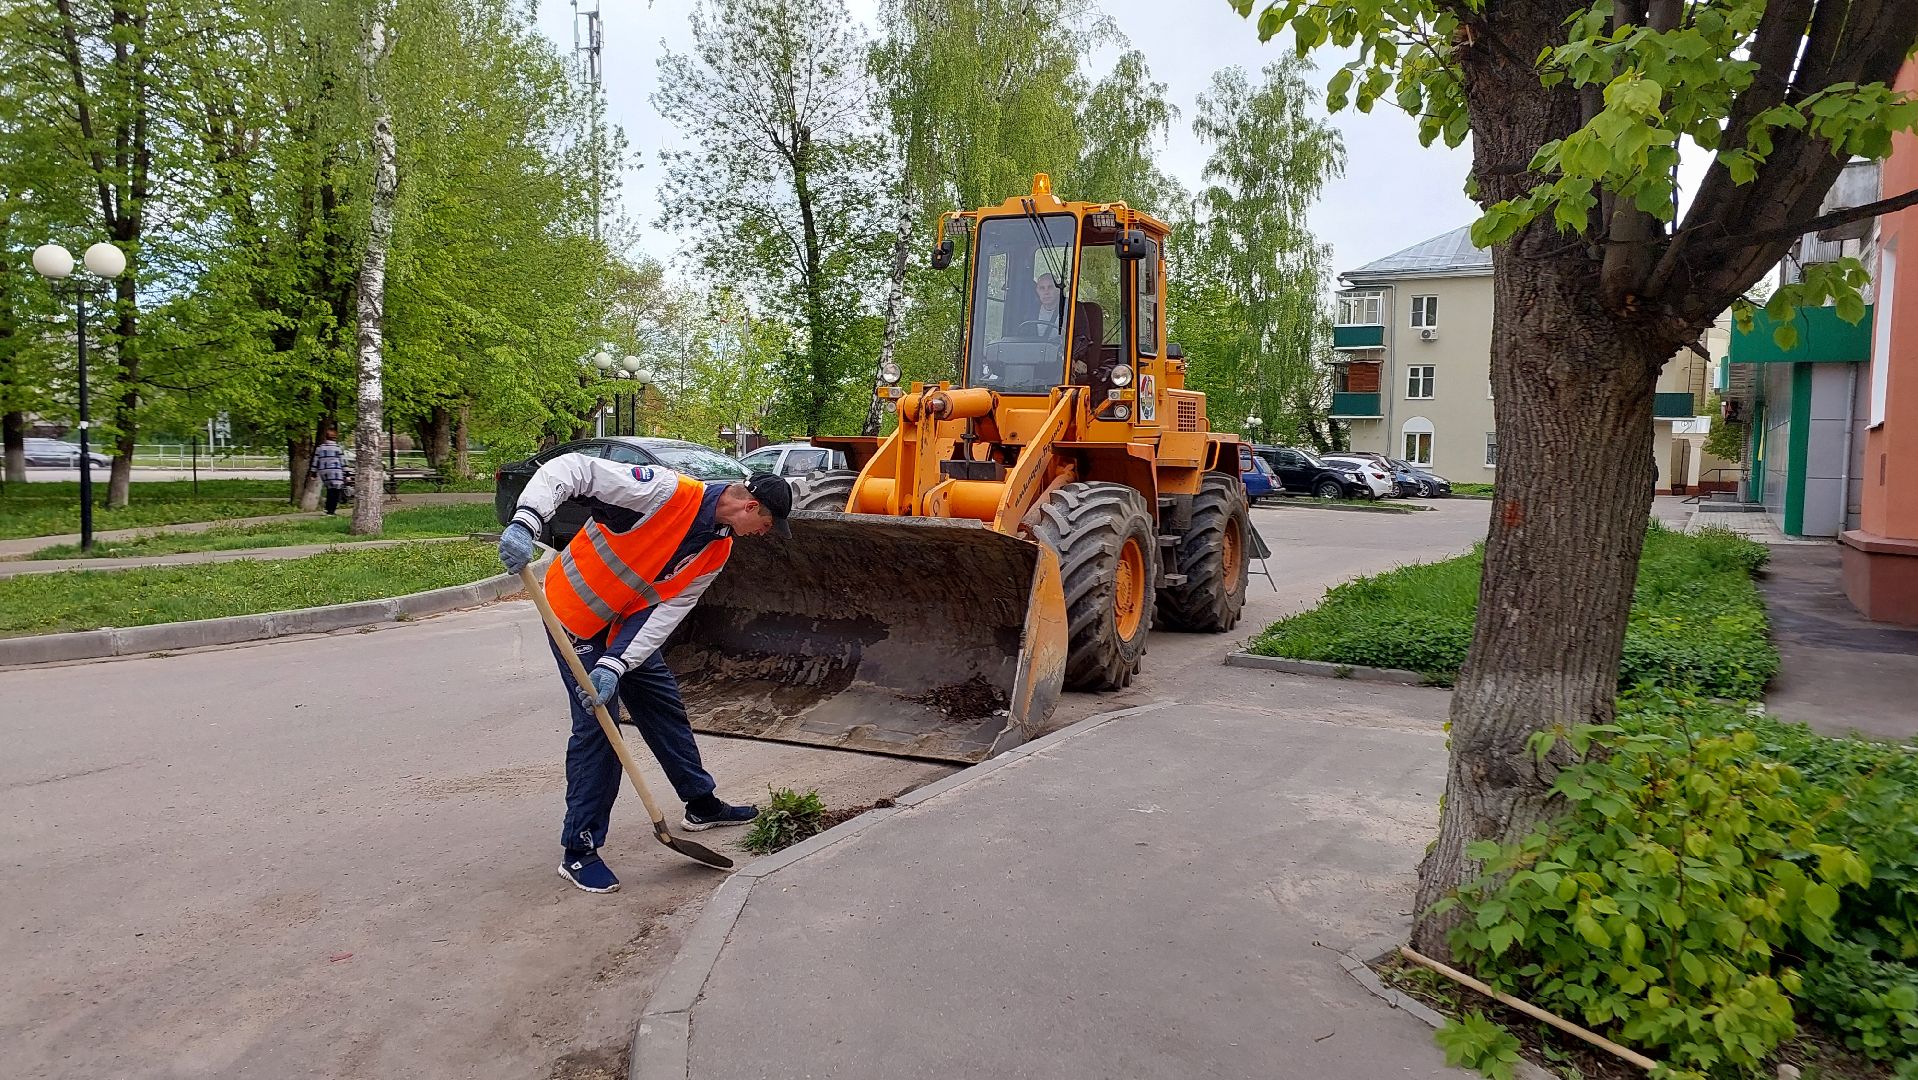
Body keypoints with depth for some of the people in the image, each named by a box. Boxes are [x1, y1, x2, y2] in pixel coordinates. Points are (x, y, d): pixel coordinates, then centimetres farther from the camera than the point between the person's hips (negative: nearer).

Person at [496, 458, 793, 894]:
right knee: (598, 724, -11)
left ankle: (702, 804, 36)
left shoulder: (718, 550, -3)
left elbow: (670, 609, -9)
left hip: (630, 620, 8)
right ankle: (579, 851, 1)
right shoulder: (667, 490, -28)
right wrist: (526, 522, -45)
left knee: (666, 707, 16)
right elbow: (569, 468, -31)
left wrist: (616, 665, -20)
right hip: (576, 613, -8)